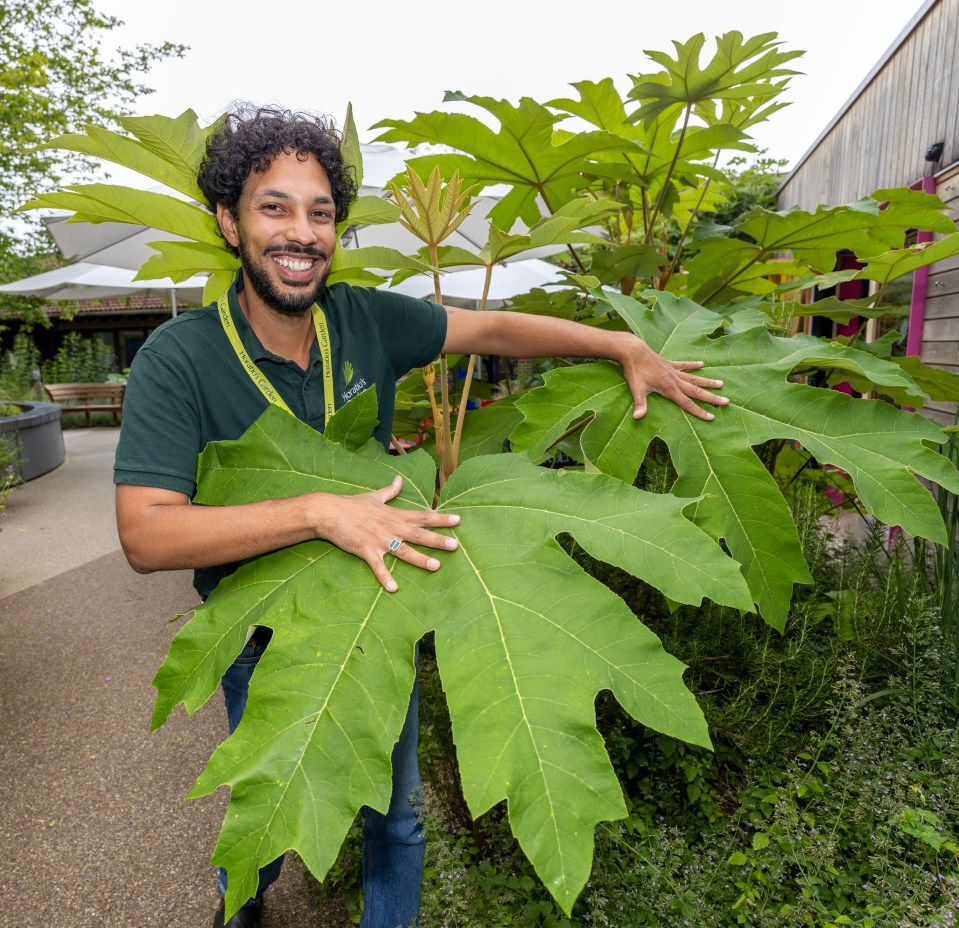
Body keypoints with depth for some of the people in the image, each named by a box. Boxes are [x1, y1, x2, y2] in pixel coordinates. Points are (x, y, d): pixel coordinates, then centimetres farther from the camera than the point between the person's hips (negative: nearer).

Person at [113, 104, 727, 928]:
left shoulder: (364, 319, -10)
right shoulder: (178, 359, -21)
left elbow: (496, 329, -3)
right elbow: (145, 534, -29)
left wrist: (628, 348, -7)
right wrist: (319, 512, -38)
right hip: (267, 642, -2)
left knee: (395, 813, 20)